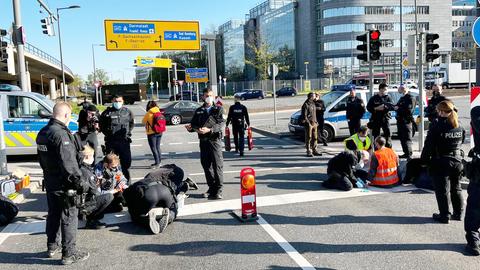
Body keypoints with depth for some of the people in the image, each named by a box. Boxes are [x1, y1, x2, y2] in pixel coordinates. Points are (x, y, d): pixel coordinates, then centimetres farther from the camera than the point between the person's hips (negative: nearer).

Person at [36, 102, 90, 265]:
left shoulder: (43, 132, 8)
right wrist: (80, 182, -20)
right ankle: (69, 253, 8)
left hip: (50, 182, 9)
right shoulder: (61, 133, -22)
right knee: (69, 218, 1)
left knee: (53, 214, 21)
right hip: (64, 184, -9)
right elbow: (68, 163, -25)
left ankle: (52, 247, 35)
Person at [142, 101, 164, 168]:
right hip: (159, 132, 6)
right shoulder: (158, 112, -1)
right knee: (158, 147, 16)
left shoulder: (148, 114, -14)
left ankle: (157, 163, 2)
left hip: (151, 133, -6)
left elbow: (143, 122, -1)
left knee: (153, 148, 1)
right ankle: (159, 161, 22)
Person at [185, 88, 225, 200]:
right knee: (206, 165, 9)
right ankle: (211, 188, 21)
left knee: (217, 165, -6)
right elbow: (194, 124, 10)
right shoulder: (198, 111, 15)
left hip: (215, 140, -4)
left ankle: (218, 190, 0)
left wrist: (209, 130, -24)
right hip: (203, 141, 4)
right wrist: (190, 127, -14)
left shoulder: (218, 109, 4)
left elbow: (220, 125, -9)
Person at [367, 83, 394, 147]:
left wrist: (384, 107, -19)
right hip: (376, 119, 0)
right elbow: (368, 107, 3)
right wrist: (376, 108, -12)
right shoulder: (374, 98, 5)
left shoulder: (388, 97, 7)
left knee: (388, 134, -7)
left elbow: (392, 106, -2)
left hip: (385, 118, 0)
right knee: (376, 135, 5)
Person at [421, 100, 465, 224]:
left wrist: (425, 159, -8)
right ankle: (458, 213, 26)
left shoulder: (437, 125, -16)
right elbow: (461, 142, 14)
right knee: (456, 188, 18)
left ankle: (444, 216, 8)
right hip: (457, 161, 6)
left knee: (442, 190, 3)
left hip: (441, 163, -6)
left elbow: (429, 145, -16)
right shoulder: (459, 126, 4)